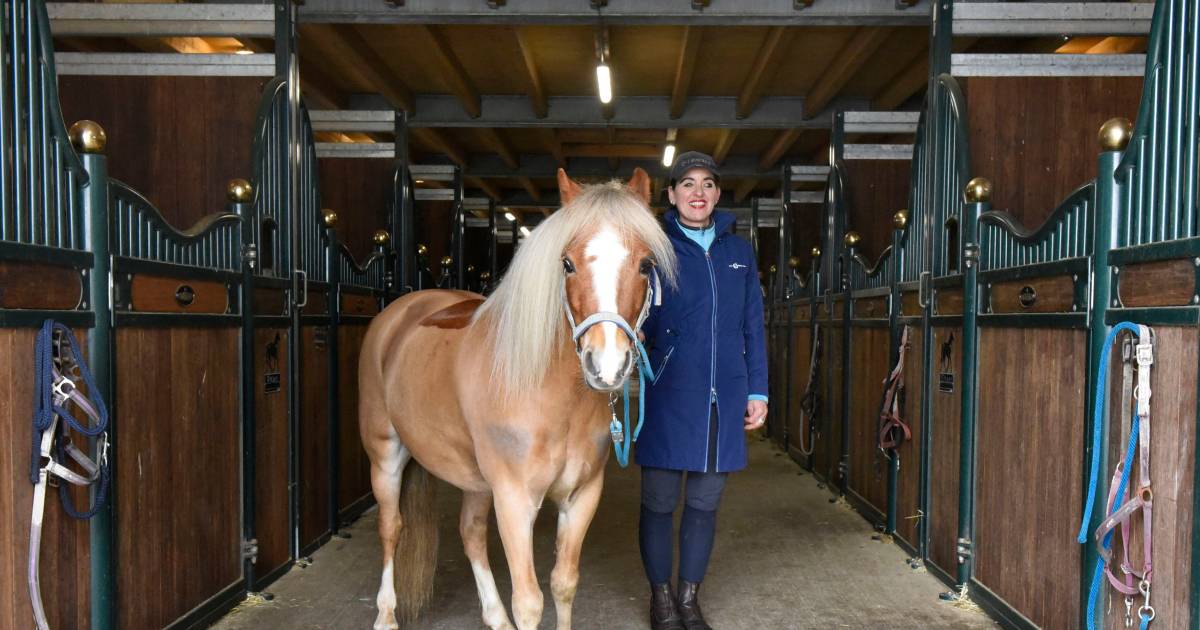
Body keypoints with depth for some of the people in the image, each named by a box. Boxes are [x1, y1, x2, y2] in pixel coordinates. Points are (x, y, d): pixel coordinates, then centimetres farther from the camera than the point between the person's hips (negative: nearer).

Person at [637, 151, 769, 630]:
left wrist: (757, 391, 8)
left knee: (705, 504, 12)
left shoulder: (739, 251, 9)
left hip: (724, 399, 3)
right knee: (660, 502, 6)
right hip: (669, 396, -3)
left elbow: (753, 327, 11)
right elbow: (638, 320, -4)